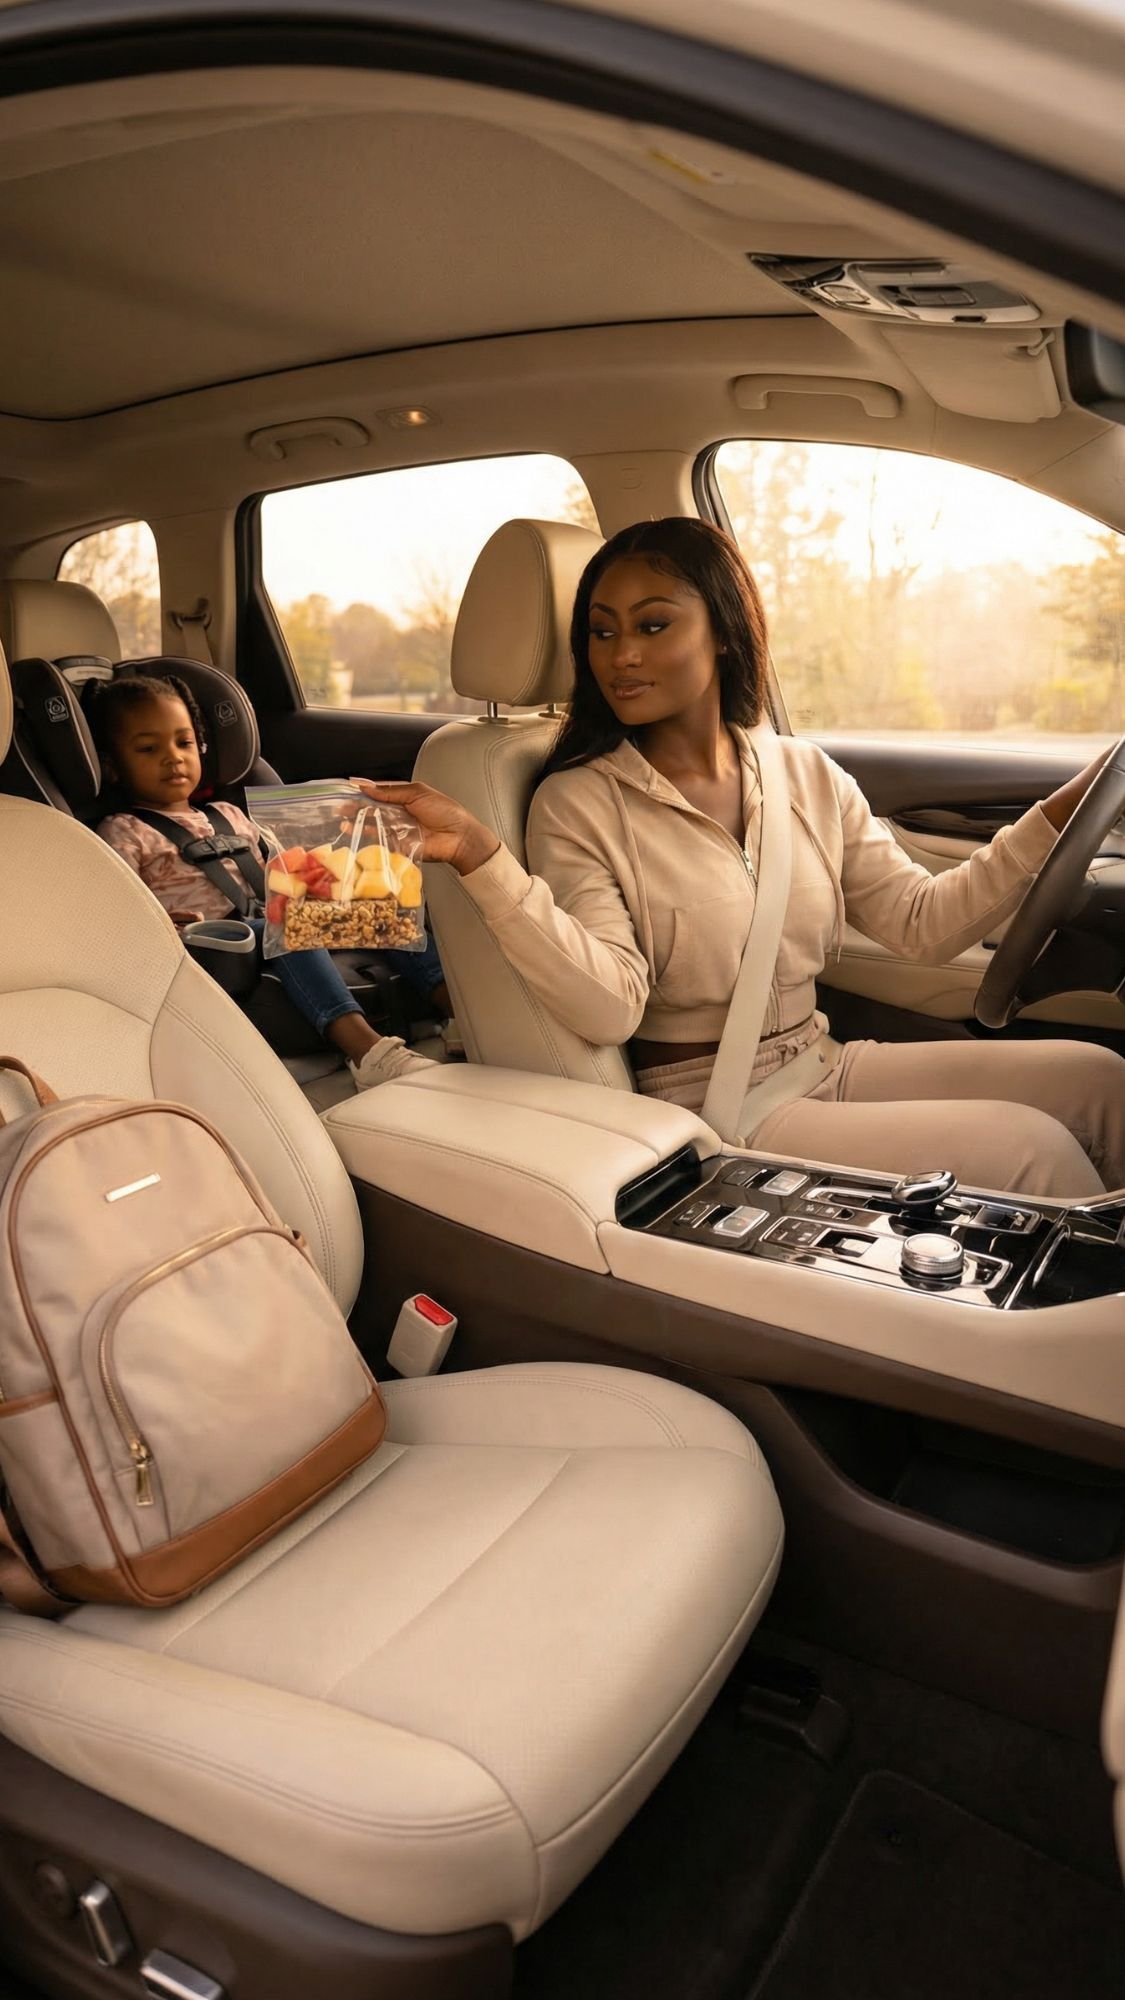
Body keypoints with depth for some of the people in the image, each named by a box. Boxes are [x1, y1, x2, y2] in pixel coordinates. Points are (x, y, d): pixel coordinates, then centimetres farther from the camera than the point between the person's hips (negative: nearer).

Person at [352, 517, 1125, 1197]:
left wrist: (1063, 812, -3)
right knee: (1030, 1149, -17)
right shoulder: (577, 805, -9)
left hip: (824, 1067, 6)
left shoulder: (808, 775, 6)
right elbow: (610, 1008, -22)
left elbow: (924, 922, 5)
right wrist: (482, 859, -33)